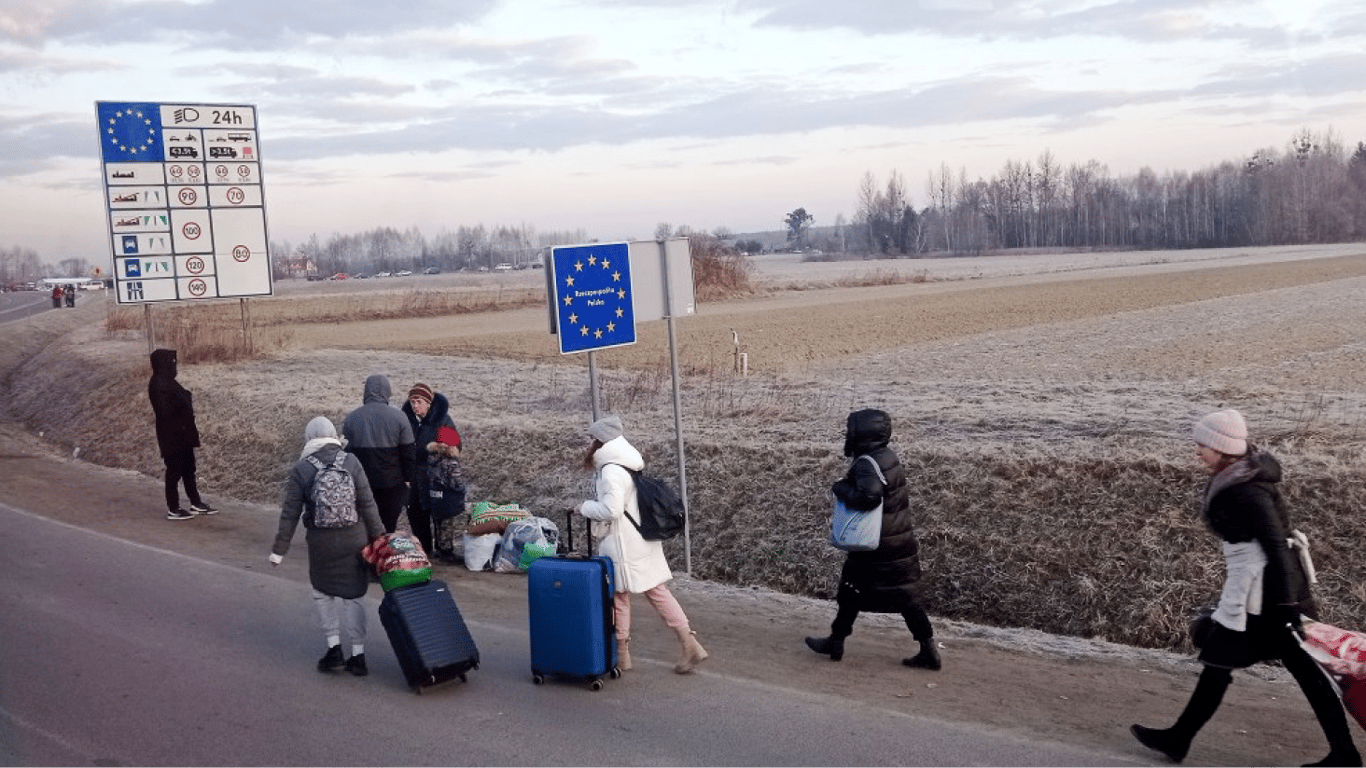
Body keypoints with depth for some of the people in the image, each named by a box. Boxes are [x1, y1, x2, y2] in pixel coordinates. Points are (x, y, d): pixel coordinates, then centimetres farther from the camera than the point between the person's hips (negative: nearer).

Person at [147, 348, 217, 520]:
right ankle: (173, 510, 11)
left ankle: (196, 504, 26)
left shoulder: (167, 381, 11)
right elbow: (165, 412, -25)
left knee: (189, 468, 16)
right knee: (174, 471, 1)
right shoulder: (158, 385, -19)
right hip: (172, 436, -10)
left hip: (182, 434, 10)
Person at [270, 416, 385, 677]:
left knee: (323, 592, 19)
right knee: (353, 594, 11)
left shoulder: (301, 469, -4)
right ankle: (358, 655, 11)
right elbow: (367, 503, -3)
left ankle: (334, 649, 10)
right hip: (354, 538, 1)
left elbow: (290, 513, -3)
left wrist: (280, 549, 4)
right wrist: (377, 535, 5)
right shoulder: (351, 462, -3)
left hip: (321, 541, -1)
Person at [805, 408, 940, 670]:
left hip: (875, 546, -8)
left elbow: (869, 497, -36)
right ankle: (928, 650, 9)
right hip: (903, 542, 8)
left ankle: (836, 642, 23)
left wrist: (842, 489, -19)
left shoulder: (867, 464, -20)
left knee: (852, 592, 10)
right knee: (906, 598, 11)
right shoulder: (889, 456, 9)